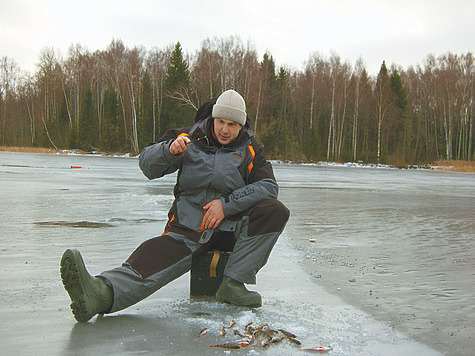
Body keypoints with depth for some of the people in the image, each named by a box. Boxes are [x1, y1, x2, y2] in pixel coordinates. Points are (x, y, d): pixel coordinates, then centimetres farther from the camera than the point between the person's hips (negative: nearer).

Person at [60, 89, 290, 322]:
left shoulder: (250, 150, 6)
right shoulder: (191, 138, 7)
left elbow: (268, 186, -5)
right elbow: (147, 164, 0)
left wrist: (227, 204, -18)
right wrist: (169, 150, -24)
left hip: (233, 225, 1)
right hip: (189, 226, -1)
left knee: (275, 212, -26)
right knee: (160, 255, -29)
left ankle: (233, 283, -25)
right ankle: (102, 292, -56)